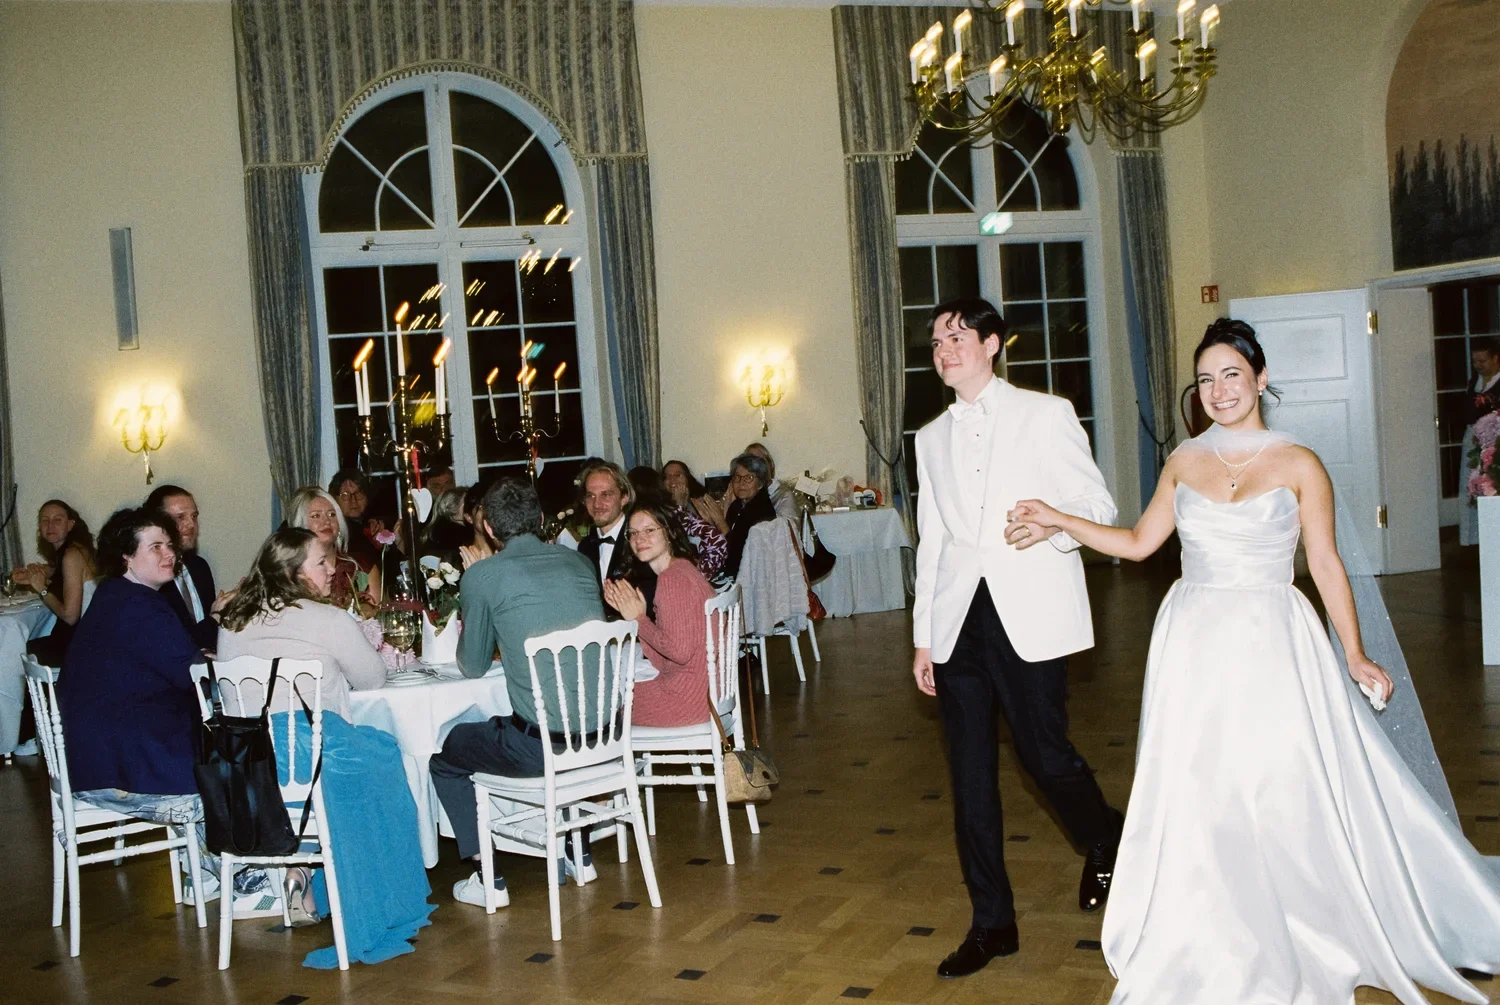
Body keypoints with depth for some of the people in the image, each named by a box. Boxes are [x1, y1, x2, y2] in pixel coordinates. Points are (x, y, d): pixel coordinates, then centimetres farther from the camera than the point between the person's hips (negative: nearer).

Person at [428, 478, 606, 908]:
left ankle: (487, 879, 18)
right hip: (603, 735, 6)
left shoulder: (481, 576, -7)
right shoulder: (579, 562, 8)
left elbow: (473, 666, 6)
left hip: (541, 747, -6)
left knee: (443, 755, 20)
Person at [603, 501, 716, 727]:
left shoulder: (672, 578, -17)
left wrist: (639, 619, -12)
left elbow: (680, 650, -22)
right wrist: (630, 613, 3)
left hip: (689, 697, -9)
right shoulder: (680, 569, 13)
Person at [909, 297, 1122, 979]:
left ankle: (1104, 841, 31)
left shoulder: (1045, 414, 4)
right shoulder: (931, 439, 17)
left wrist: (1052, 523, -21)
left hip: (1029, 615, -4)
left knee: (1044, 752, -3)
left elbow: (1098, 504, 2)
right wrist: (923, 635, 14)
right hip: (959, 621, 4)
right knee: (970, 773, 4)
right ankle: (992, 922, 17)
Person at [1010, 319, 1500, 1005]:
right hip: (1194, 646, 3)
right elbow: (1138, 542, 11)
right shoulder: (1184, 461, 7)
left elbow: (1326, 565, 0)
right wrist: (1059, 522, 4)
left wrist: (1355, 655, -1)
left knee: (1283, 792, -1)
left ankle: (1297, 945, 21)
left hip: (1271, 645, -3)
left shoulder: (1298, 465, -2)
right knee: (1194, 798, 5)